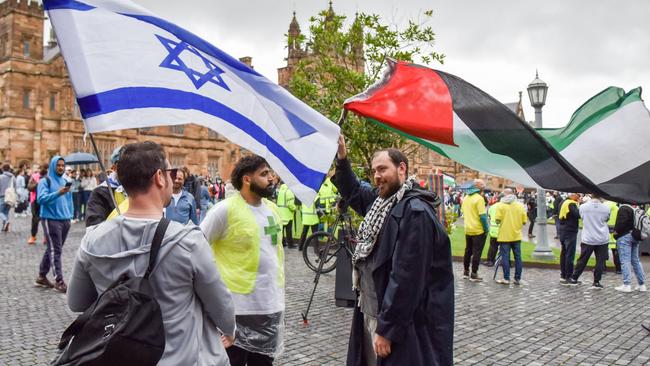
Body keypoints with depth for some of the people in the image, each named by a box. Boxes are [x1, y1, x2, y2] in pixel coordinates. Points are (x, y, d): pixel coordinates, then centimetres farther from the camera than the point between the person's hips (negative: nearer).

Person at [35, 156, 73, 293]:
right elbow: (41, 199, -17)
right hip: (51, 219, -7)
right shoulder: (45, 181, -4)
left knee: (52, 249, 14)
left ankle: (42, 276, 25)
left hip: (65, 220, 7)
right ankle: (59, 281, -7)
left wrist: (70, 215, 14)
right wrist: (58, 193, -29)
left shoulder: (64, 181, 16)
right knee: (55, 251, -8)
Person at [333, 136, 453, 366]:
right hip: (369, 314, 9)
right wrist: (342, 159, 12)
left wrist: (386, 328, -23)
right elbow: (353, 192, 27)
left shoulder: (415, 212, -22)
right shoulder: (380, 201, 6)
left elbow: (406, 277, -26)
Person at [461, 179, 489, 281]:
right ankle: (473, 274, 3)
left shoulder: (466, 198, 7)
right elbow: (482, 215, -19)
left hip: (468, 230, 7)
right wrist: (486, 228, -10)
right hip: (478, 231, -7)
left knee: (468, 251, 16)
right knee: (477, 252, 0)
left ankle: (466, 272, 23)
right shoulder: (479, 198, -16)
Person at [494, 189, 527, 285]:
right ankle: (518, 279, 10)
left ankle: (506, 278, 2)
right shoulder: (520, 205, 3)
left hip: (505, 236, -3)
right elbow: (524, 221, 2)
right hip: (516, 235, 3)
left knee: (505, 257, 2)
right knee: (518, 257, 8)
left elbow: (497, 220, -13)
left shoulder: (501, 205, -5)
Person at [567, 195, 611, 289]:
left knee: (582, 260, 11)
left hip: (587, 238, 1)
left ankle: (574, 279, 20)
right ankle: (596, 282, 10)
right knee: (600, 261, 8)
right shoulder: (606, 208, -8)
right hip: (602, 239, -1)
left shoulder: (583, 207, -9)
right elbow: (607, 219, 8)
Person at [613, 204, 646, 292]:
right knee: (636, 261, 15)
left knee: (625, 261, -6)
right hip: (635, 237, 8)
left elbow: (622, 221, -23)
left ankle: (627, 285, -9)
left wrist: (616, 231, -11)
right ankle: (642, 284, 16)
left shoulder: (624, 208, -12)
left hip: (624, 236, -8)